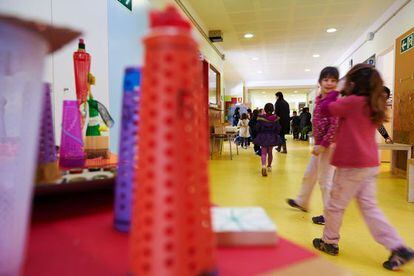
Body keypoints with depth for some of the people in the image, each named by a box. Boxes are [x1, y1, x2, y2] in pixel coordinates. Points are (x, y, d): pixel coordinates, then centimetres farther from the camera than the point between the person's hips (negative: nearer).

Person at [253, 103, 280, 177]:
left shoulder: (261, 118, -13)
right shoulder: (275, 118, -8)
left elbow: (257, 128, -7)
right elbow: (278, 129, -2)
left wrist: (258, 135, 12)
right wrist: (276, 136, 15)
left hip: (263, 137, -2)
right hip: (272, 137, 2)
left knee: (263, 152, 0)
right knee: (270, 152, 19)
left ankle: (263, 166, -24)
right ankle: (269, 166, 34)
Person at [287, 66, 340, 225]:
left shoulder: (336, 100, -15)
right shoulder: (319, 99, 10)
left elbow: (335, 126, -20)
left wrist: (323, 145, -22)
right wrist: (317, 143, 12)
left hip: (329, 145, -9)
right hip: (319, 143, 9)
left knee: (325, 180, -1)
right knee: (309, 175, 21)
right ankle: (302, 202, 41)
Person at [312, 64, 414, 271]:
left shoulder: (352, 101, -15)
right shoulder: (372, 105, 10)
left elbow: (325, 109, -6)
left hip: (352, 164, -8)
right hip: (369, 164, 8)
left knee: (335, 206, 9)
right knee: (369, 208, 13)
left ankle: (329, 242, 25)